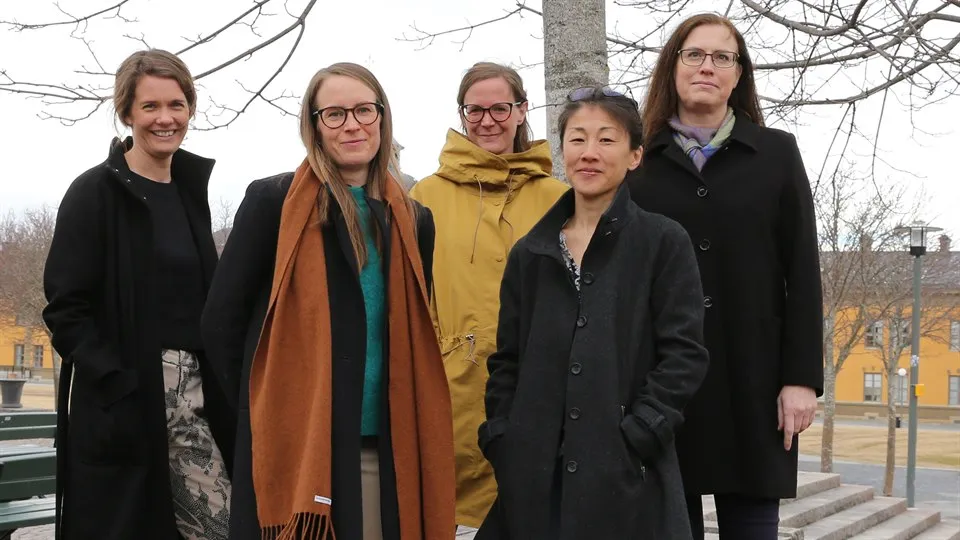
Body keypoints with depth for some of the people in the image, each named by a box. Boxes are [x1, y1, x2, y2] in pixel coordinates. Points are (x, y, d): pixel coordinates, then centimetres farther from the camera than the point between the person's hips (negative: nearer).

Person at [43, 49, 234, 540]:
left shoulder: (190, 189, 13)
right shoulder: (95, 192, -5)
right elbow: (65, 307, -10)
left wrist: (215, 386, 9)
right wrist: (120, 386, -19)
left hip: (191, 394, 5)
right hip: (120, 405, -5)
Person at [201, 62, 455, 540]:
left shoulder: (413, 220, 10)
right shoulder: (273, 201, -3)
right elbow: (221, 320, -2)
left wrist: (402, 420, 9)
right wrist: (266, 408, -1)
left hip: (385, 449, 4)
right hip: (295, 447, -4)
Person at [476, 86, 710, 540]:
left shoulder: (664, 242, 0)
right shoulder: (528, 253, 11)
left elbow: (683, 356, -6)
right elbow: (506, 362, 13)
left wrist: (634, 439, -13)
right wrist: (503, 445, 1)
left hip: (627, 480, -3)